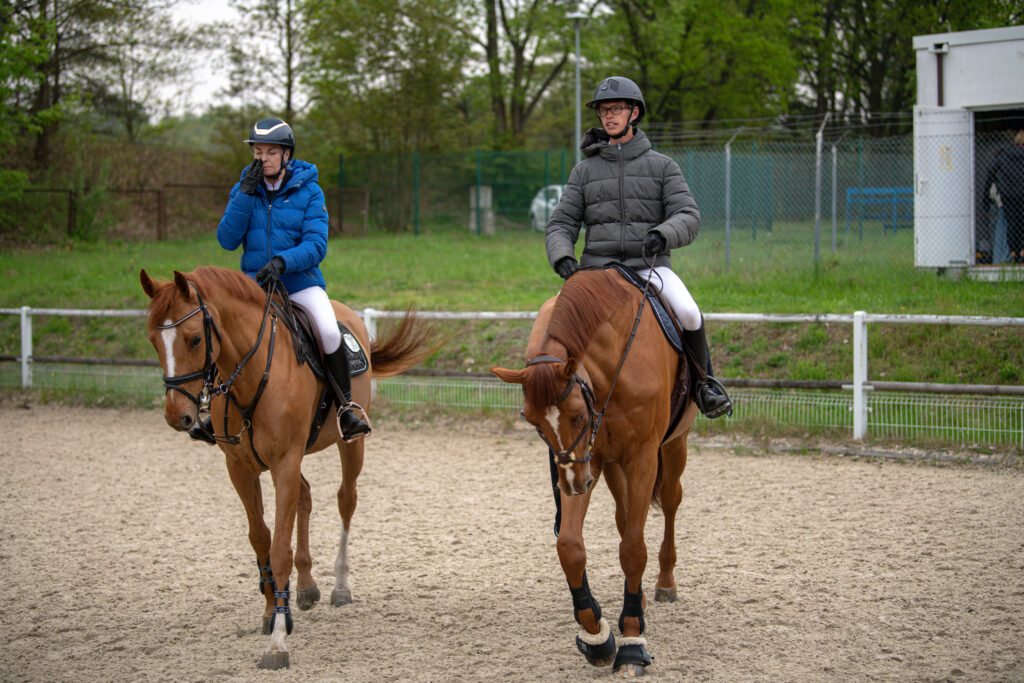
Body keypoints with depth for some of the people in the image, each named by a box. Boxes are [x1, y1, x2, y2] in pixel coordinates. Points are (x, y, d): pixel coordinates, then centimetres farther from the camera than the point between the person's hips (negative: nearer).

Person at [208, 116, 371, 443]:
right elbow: (227, 240, -4)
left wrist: (282, 261, -28)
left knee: (330, 332, -28)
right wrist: (246, 193, -12)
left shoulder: (309, 191, -2)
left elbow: (316, 245, -10)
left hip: (300, 279, -2)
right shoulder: (243, 190, 6)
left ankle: (346, 405, -6)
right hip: (254, 281, 3)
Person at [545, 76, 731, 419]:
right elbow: (560, 224, 8)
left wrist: (662, 235, -25)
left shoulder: (662, 166, 8)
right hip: (597, 268, 1)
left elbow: (688, 216, -3)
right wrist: (562, 257, -14)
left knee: (688, 312, -29)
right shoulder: (585, 171, 12)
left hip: (650, 267, -1)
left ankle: (704, 381, -3)